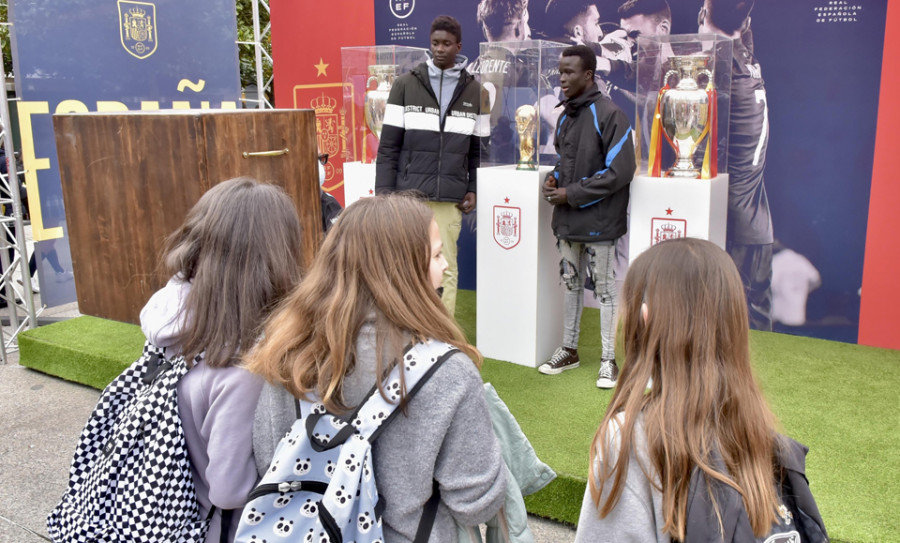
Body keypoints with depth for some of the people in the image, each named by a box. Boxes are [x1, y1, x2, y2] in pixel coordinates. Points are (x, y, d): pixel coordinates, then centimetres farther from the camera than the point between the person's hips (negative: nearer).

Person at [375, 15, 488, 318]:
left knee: (446, 268, 4)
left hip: (450, 198, 1)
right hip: (408, 195, -1)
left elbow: (479, 150, 11)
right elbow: (388, 146, 2)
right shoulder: (405, 85, 4)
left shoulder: (475, 92, 8)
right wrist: (383, 192, -5)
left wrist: (474, 190, 1)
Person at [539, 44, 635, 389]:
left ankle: (609, 359, 14)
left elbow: (620, 171, -17)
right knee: (570, 285, 15)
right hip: (567, 219, 7)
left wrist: (571, 194, -16)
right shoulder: (565, 116, 11)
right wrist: (553, 179, 1)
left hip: (598, 221, -7)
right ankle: (568, 350, 28)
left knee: (605, 289, 2)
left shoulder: (609, 114, -12)